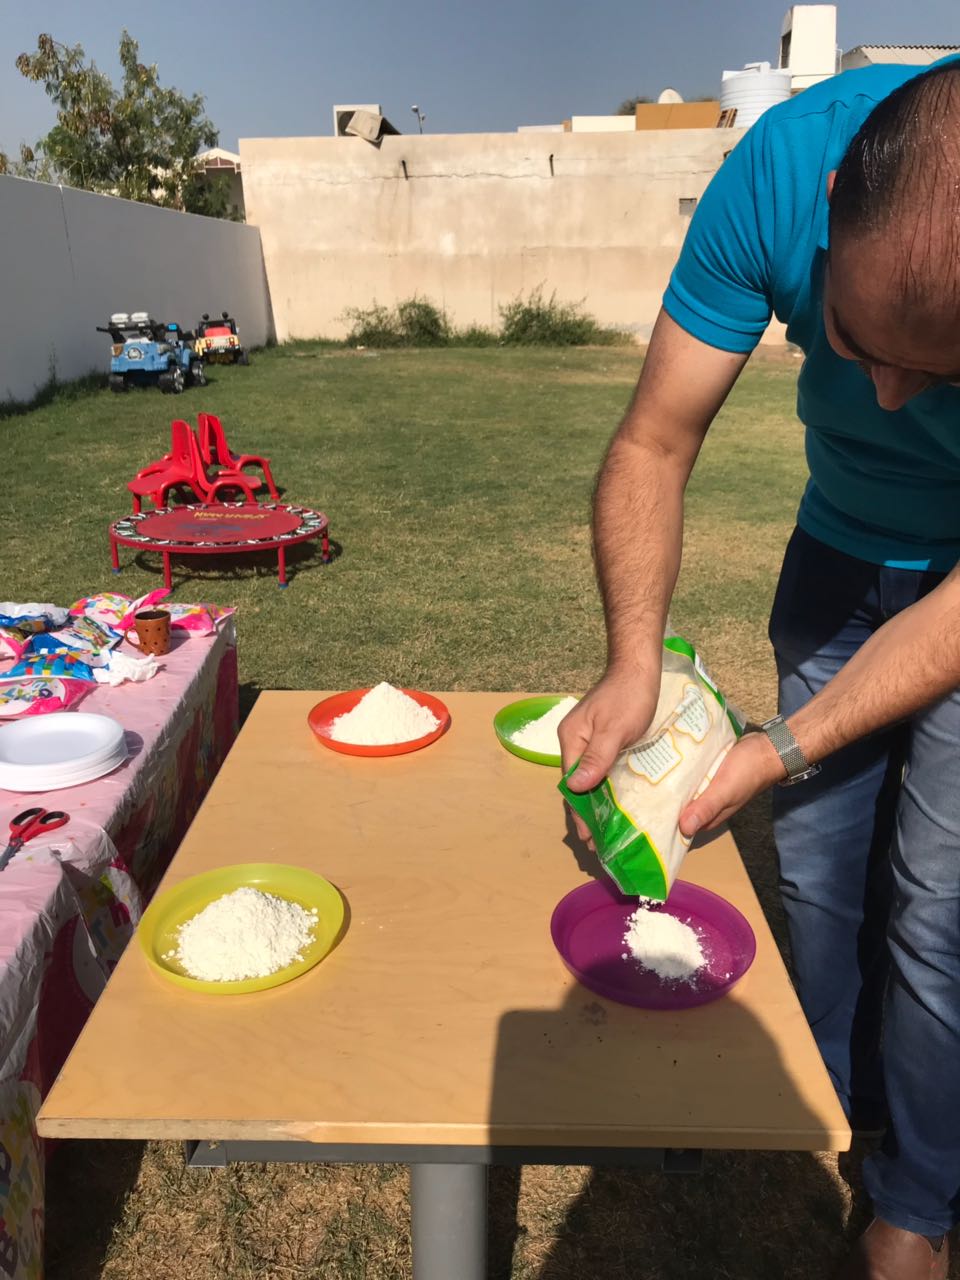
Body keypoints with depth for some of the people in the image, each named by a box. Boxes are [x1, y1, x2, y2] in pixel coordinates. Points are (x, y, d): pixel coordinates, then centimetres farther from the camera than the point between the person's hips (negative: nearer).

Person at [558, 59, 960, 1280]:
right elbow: (653, 445, -21)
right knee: (816, 868, 8)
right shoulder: (784, 165, -28)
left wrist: (781, 750, -28)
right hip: (846, 550, 3)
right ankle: (829, 1120, 35)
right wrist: (632, 663, -32)